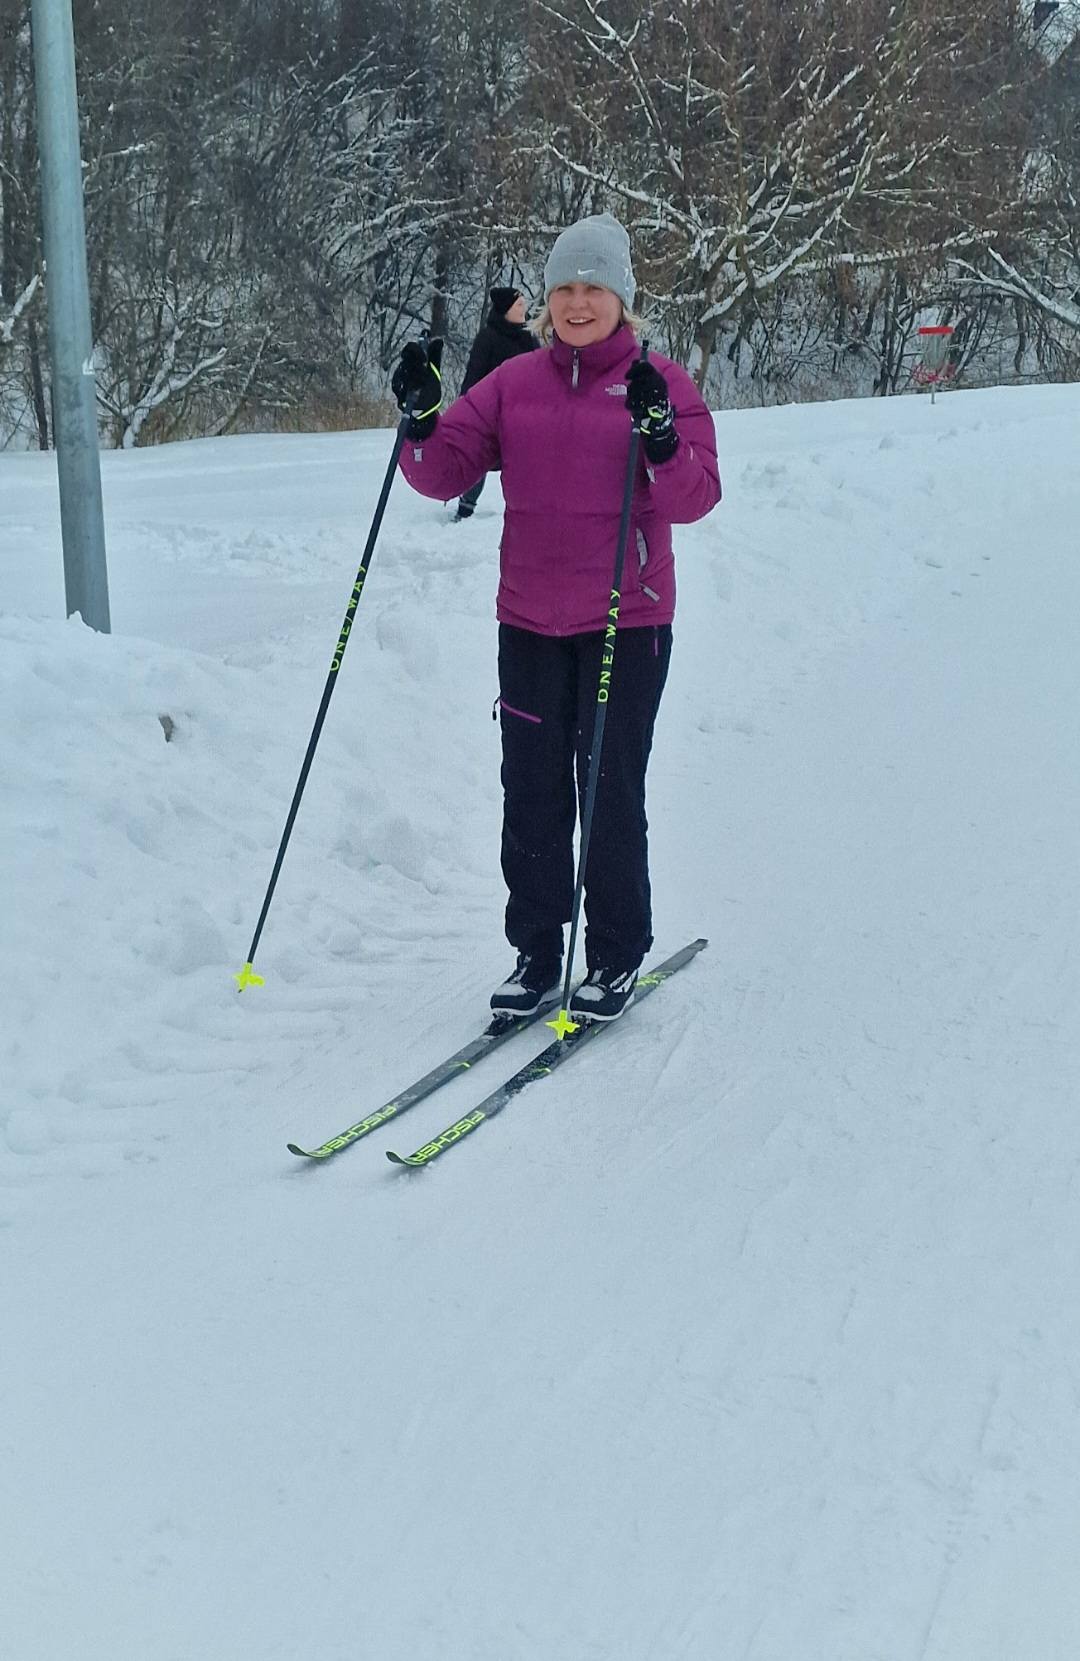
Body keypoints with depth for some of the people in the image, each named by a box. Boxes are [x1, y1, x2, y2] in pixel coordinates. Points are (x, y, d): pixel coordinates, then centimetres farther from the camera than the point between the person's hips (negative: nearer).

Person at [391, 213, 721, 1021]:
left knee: (612, 793, 1)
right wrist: (422, 418, -15)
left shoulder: (661, 383, -2)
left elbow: (695, 499, -10)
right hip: (530, 622, 3)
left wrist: (660, 439, -27)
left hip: (628, 622, -3)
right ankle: (536, 951, 18)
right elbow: (443, 473, 3)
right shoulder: (514, 385, 7)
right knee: (532, 794, 6)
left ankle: (617, 956, 15)